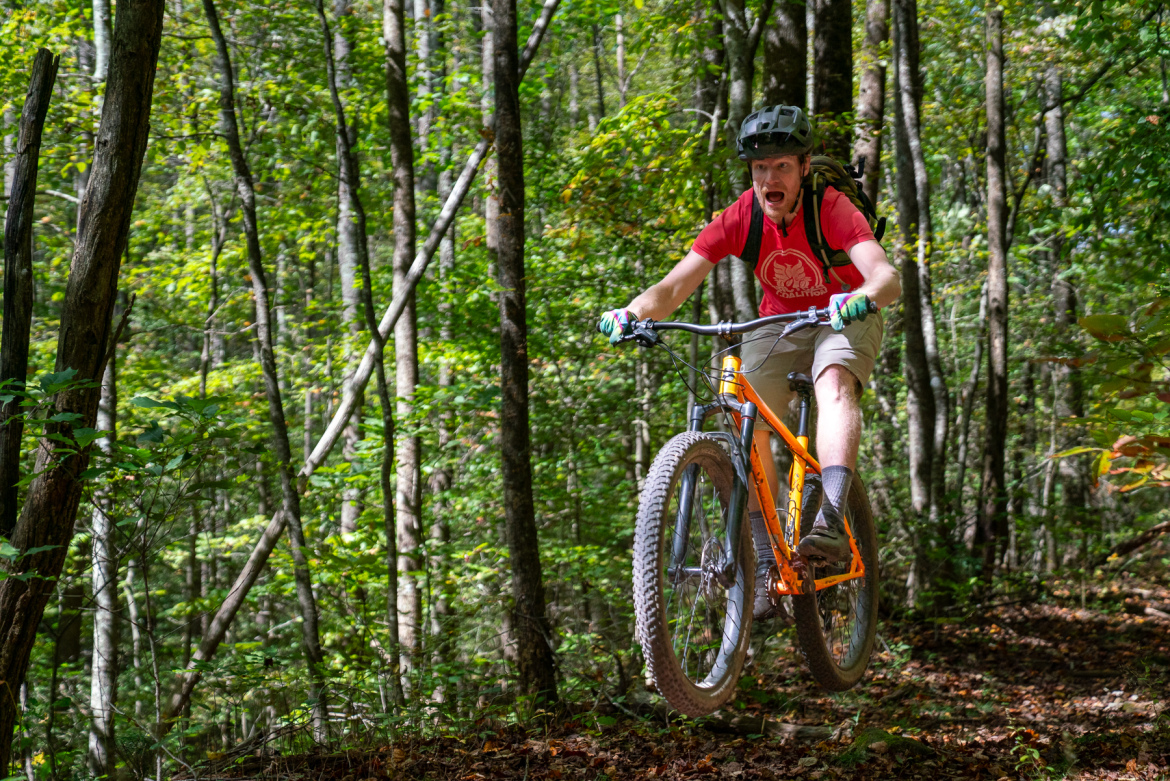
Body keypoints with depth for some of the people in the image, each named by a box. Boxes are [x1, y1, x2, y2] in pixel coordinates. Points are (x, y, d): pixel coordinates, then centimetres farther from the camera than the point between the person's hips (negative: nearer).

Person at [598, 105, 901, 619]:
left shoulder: (832, 209, -27)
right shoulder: (739, 218, -18)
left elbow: (887, 278, -41)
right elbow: (674, 287, -23)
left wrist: (861, 297, -64)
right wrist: (631, 313, -44)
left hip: (843, 322, -3)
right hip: (778, 324, 3)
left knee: (834, 383, -36)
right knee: (748, 427, -18)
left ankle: (832, 520, -45)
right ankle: (767, 567, -13)